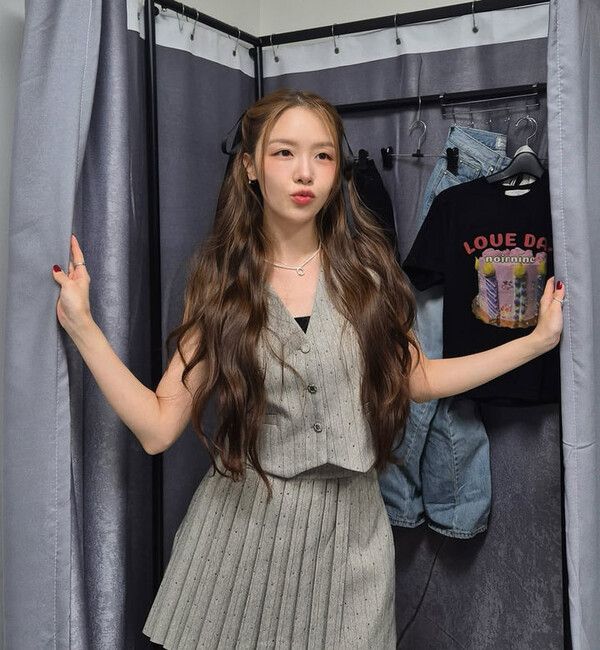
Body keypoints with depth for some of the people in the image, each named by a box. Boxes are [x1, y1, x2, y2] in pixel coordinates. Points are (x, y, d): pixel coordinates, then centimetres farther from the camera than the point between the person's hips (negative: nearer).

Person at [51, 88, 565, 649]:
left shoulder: (366, 267, -3)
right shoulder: (221, 283, -5)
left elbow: (416, 378, 9)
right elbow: (158, 428, -8)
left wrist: (539, 339, 6)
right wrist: (81, 325, -16)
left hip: (349, 530, 1)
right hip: (242, 523, 0)